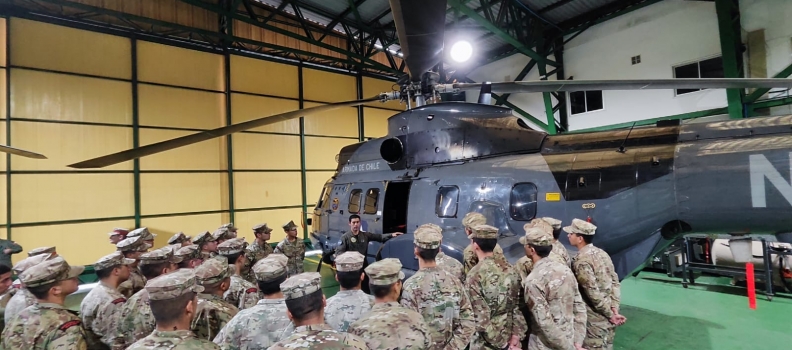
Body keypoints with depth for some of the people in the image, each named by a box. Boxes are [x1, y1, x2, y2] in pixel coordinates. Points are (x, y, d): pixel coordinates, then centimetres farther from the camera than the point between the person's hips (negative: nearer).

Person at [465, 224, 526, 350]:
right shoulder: (508, 270, -3)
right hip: (509, 337, 5)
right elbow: (518, 306, -1)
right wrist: (516, 334, 0)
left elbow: (480, 316, -20)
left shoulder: (475, 275, -20)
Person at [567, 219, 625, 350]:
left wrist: (610, 315, -12)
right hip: (609, 315, 8)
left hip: (595, 318, -8)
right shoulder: (602, 253, 5)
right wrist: (614, 310, 0)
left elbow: (593, 293, -22)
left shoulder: (581, 261, -21)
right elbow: (615, 282, 4)